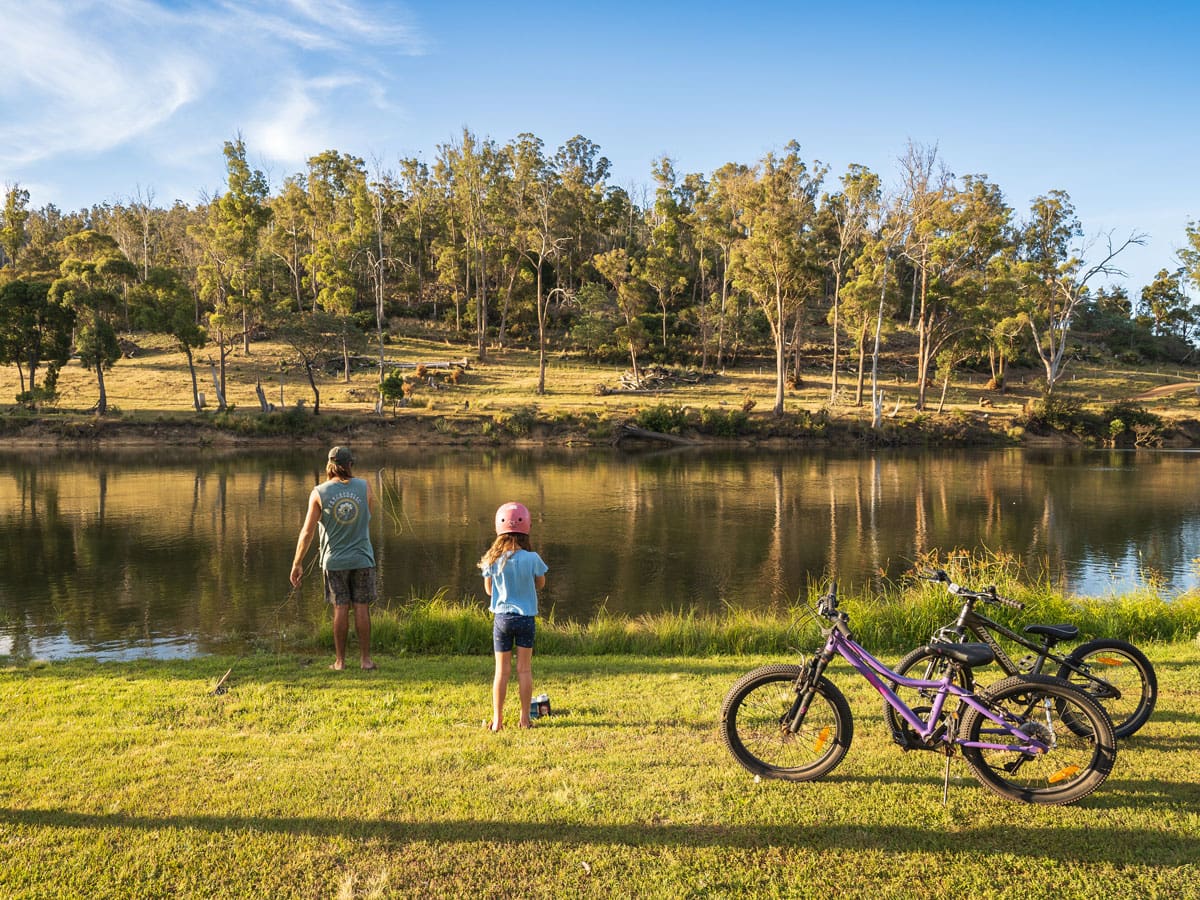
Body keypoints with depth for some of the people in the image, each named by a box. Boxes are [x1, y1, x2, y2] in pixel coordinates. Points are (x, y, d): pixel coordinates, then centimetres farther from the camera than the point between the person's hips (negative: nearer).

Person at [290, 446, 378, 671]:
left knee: (340, 609, 6)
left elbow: (307, 531, -6)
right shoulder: (364, 486, -3)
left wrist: (297, 563, 1)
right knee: (362, 608, 4)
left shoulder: (319, 493, -6)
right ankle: (365, 658, 7)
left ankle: (340, 660, 11)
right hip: (362, 558, 0)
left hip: (335, 560, 0)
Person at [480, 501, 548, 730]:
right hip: (526, 617, -1)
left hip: (501, 617, 1)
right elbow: (540, 584, 3)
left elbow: (489, 589, 3)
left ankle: (497, 719, 13)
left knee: (502, 670, 10)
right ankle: (525, 718, 14)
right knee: (524, 669, 9)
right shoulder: (531, 558, -14)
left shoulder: (492, 559, -10)